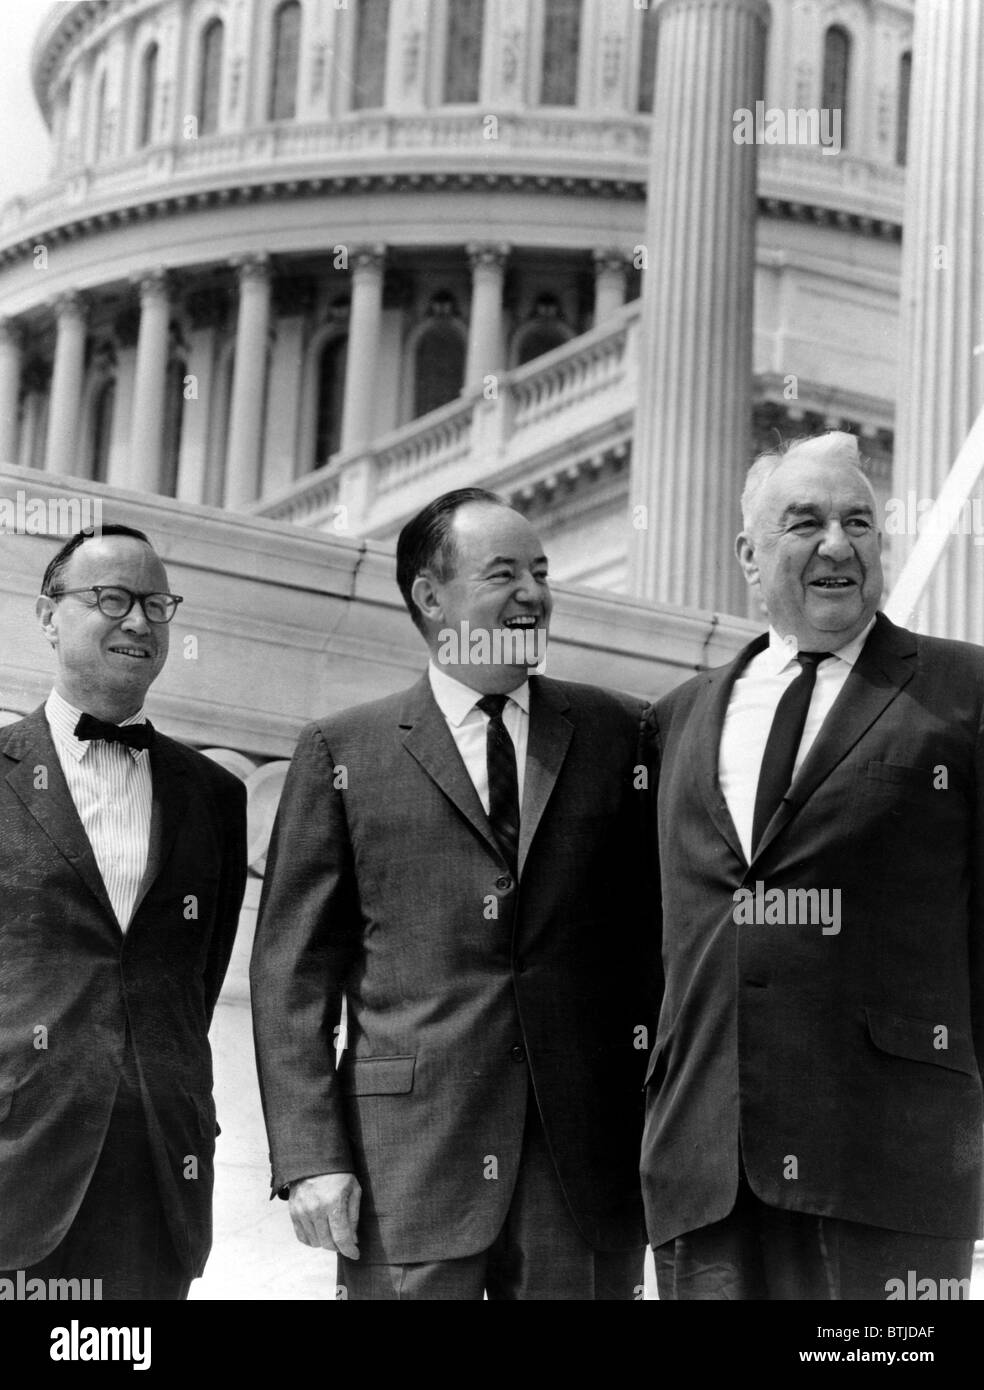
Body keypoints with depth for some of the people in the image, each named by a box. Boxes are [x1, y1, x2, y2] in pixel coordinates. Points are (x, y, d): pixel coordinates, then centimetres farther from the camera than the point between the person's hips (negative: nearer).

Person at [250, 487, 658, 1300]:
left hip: (587, 1168, 1)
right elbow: (293, 972, 3)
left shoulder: (619, 735, 9)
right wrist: (309, 1156, -6)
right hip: (406, 1164, -1)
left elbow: (658, 937, 9)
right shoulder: (342, 753, 6)